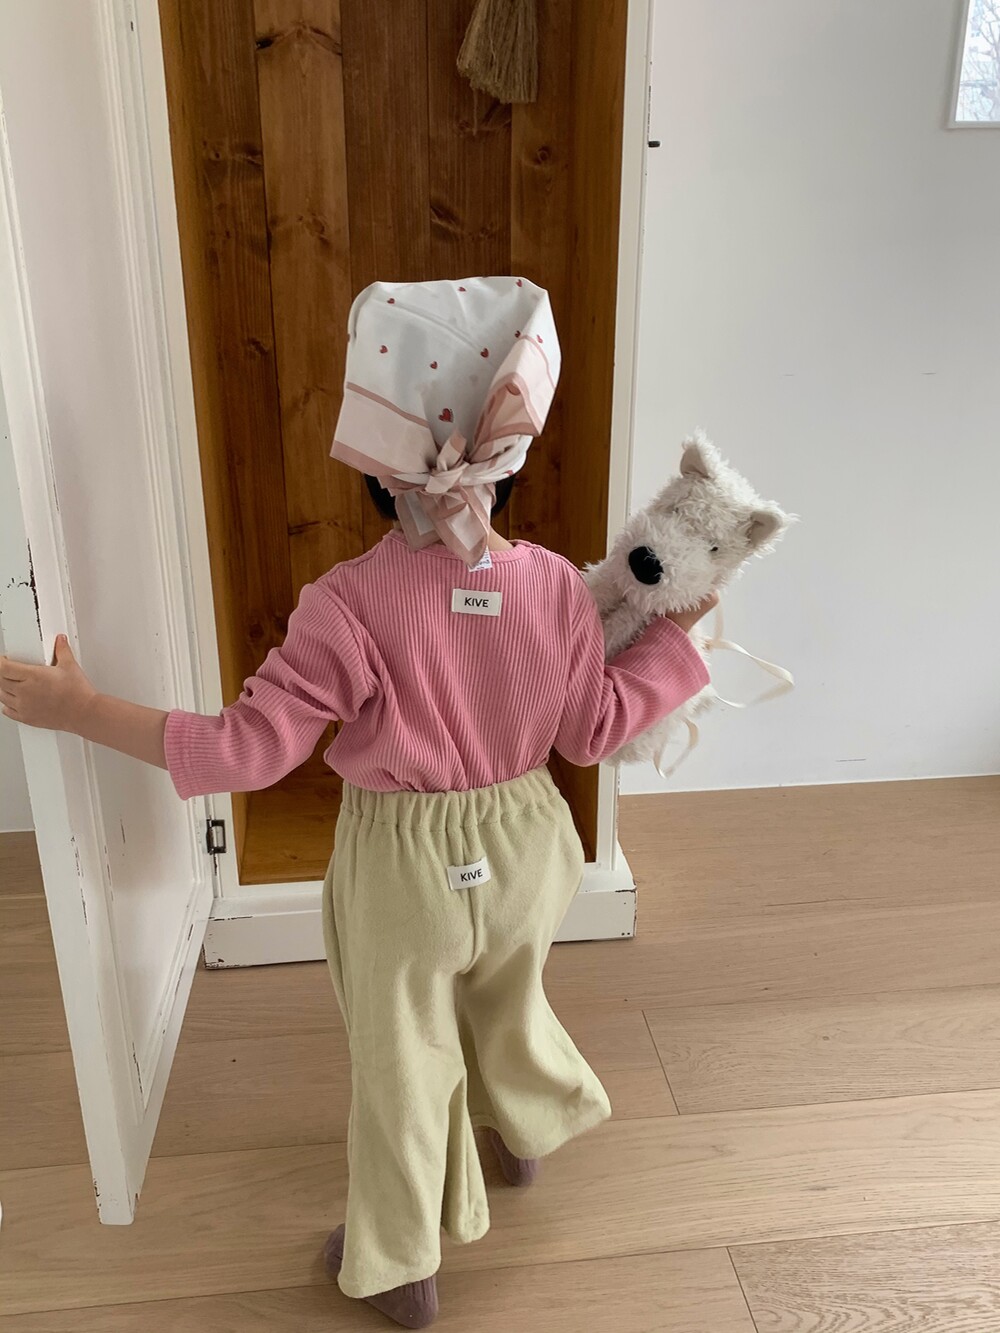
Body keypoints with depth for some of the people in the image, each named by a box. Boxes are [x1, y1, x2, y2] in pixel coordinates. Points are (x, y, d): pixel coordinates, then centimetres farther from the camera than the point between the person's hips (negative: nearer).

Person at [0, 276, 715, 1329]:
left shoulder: (349, 604, -27)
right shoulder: (555, 584, -16)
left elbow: (250, 747, -24)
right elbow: (594, 731, -6)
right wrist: (674, 638, 7)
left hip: (403, 868, -3)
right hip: (522, 845, 4)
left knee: (401, 1059, 18)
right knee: (508, 999, 32)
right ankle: (523, 1132, 63)